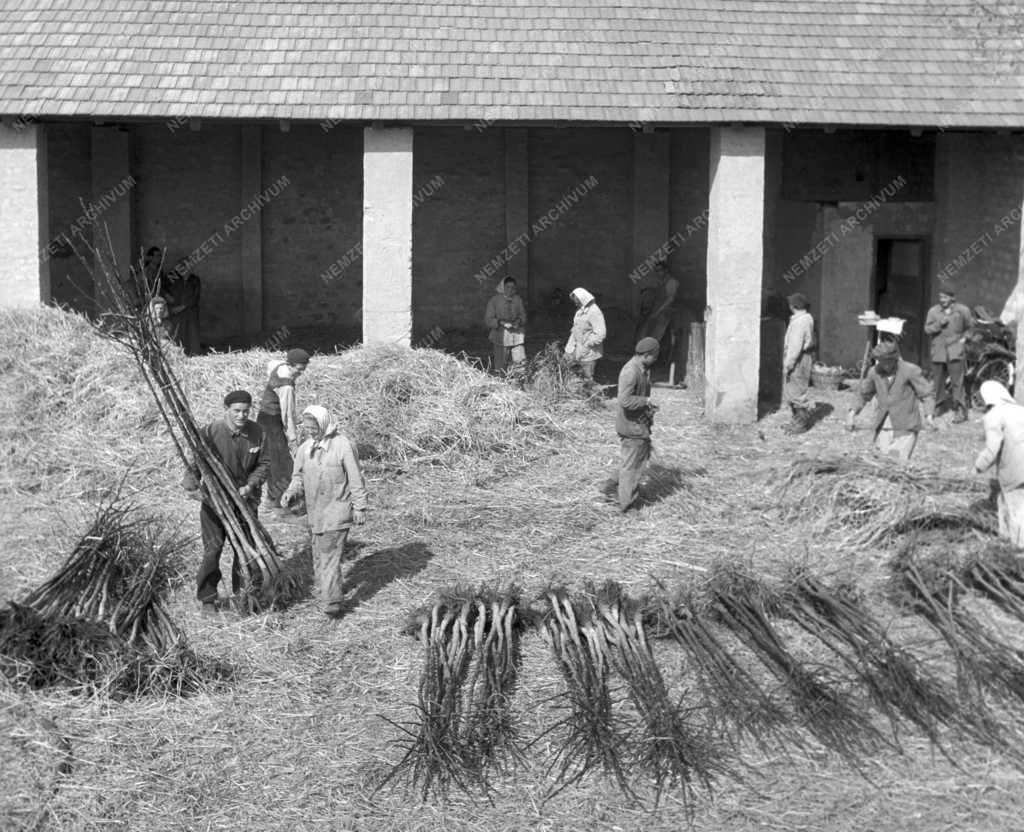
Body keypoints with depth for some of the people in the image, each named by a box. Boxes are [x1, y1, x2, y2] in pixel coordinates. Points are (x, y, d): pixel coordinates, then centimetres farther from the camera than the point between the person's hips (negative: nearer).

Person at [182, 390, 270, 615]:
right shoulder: (210, 432, -17)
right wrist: (191, 485, -31)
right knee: (212, 550, -3)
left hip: (244, 498, 3)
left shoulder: (257, 433, -7)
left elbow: (263, 464, 1)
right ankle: (207, 598, 15)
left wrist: (250, 485, -15)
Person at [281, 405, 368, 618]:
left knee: (330, 554, -10)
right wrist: (290, 492, -6)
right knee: (319, 553, 15)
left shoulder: (342, 446, -13)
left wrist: (359, 507, -7)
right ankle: (325, 589, 30)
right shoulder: (305, 448, 5)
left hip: (337, 510, -6)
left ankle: (332, 602, -8)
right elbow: (299, 476, 13)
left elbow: (355, 479, -9)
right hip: (315, 510, 6)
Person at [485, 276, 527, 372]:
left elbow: (523, 315, 14)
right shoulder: (494, 301, -4)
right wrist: (501, 322, -20)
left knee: (521, 363, -4)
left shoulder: (518, 300, 7)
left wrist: (519, 321, -8)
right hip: (501, 338, -3)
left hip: (517, 336, 3)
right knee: (501, 367, 1)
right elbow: (488, 319, -5)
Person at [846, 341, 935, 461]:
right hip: (884, 427, 4)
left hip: (905, 428, -4)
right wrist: (852, 413, 2)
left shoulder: (911, 370, -12)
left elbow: (926, 395, -8)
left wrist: (928, 416, -25)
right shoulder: (874, 372, 0)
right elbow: (864, 394, 16)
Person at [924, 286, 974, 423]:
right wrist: (939, 324, -16)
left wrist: (964, 337, 3)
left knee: (957, 381, -9)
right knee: (938, 380, 10)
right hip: (938, 350, 3)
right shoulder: (933, 311, 3)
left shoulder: (962, 310, 1)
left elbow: (970, 326, 15)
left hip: (955, 350, -3)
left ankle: (961, 411, -8)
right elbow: (927, 328, -2)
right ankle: (938, 406, 27)